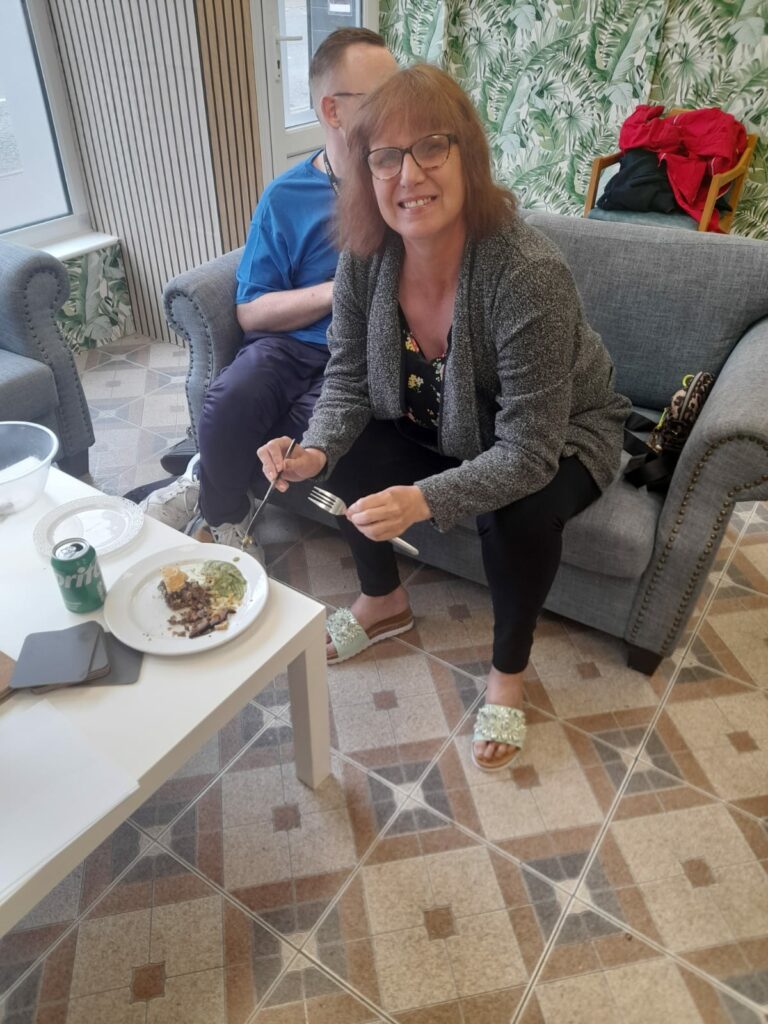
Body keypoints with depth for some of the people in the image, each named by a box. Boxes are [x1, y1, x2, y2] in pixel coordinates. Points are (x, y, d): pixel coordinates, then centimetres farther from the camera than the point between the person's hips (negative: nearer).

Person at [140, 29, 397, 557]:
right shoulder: (286, 197, 4)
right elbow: (251, 312, 1)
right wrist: (338, 290, -12)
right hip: (292, 341, 0)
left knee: (318, 423, -31)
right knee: (229, 402, -30)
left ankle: (207, 480, -1)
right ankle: (225, 524, -1)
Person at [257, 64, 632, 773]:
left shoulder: (528, 274, -35)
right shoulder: (365, 258, -17)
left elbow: (526, 454, -34)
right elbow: (348, 383, -8)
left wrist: (424, 500, -47)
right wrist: (315, 452, -28)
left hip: (558, 438, -5)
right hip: (442, 429, 6)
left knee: (520, 514, -33)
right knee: (346, 457, -11)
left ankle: (508, 673, -3)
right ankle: (383, 602, 16)